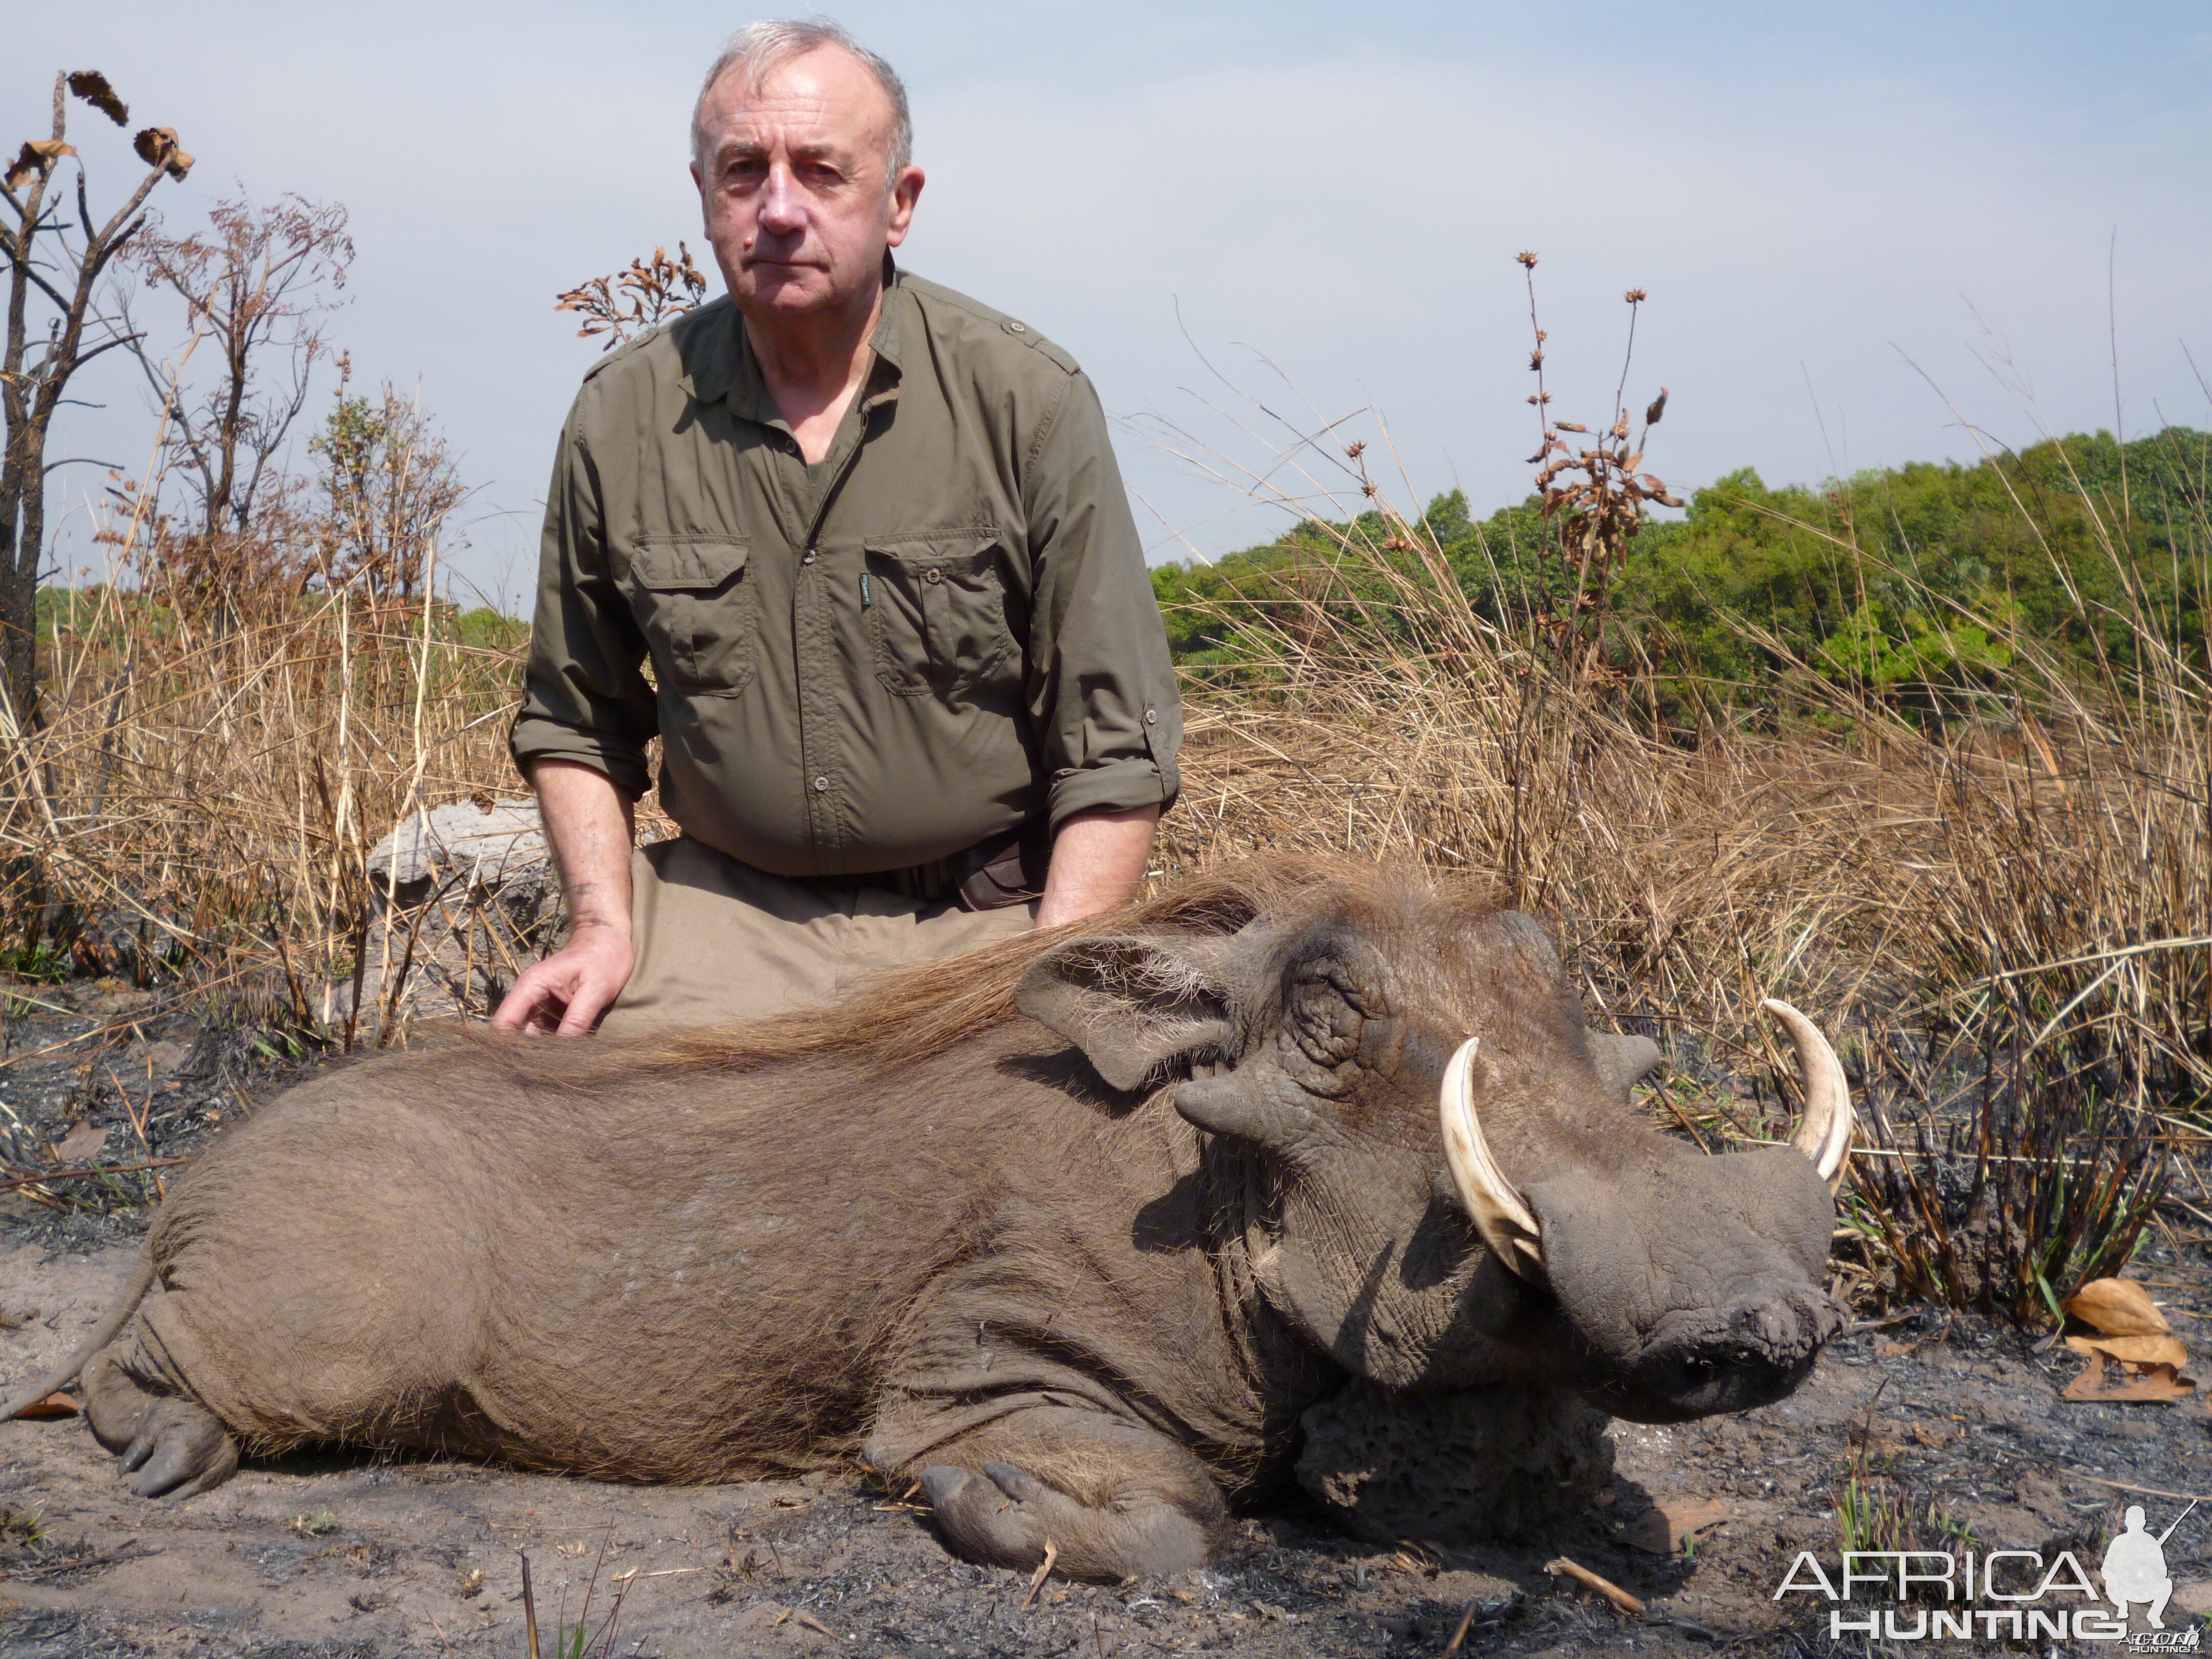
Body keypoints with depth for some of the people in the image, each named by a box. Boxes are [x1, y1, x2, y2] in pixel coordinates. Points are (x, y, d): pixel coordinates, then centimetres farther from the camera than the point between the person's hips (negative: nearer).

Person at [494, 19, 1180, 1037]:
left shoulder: (1028, 402, -7)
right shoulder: (621, 417, 1)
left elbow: (1116, 747, -5)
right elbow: (573, 721, 14)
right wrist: (603, 923, -1)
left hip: (981, 922, -1)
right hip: (721, 912, 2)